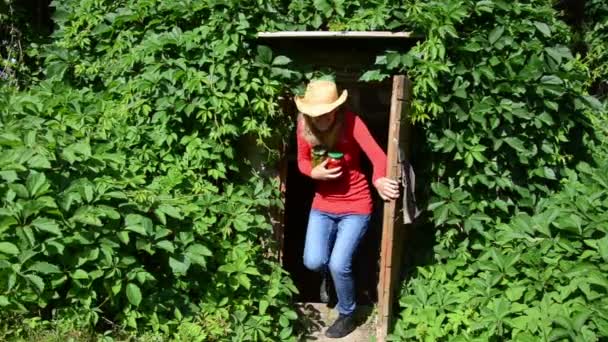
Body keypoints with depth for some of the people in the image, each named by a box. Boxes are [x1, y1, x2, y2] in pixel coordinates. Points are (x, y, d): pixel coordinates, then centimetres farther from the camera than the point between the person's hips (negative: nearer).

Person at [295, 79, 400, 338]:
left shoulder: (350, 122, -20)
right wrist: (314, 172, -19)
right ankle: (331, 274, 30)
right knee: (313, 262, -10)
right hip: (323, 205, 4)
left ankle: (347, 315, 18)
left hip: (355, 206, -4)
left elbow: (378, 156, -31)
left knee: (339, 265, -12)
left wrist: (379, 179, -53)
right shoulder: (304, 126, -9)